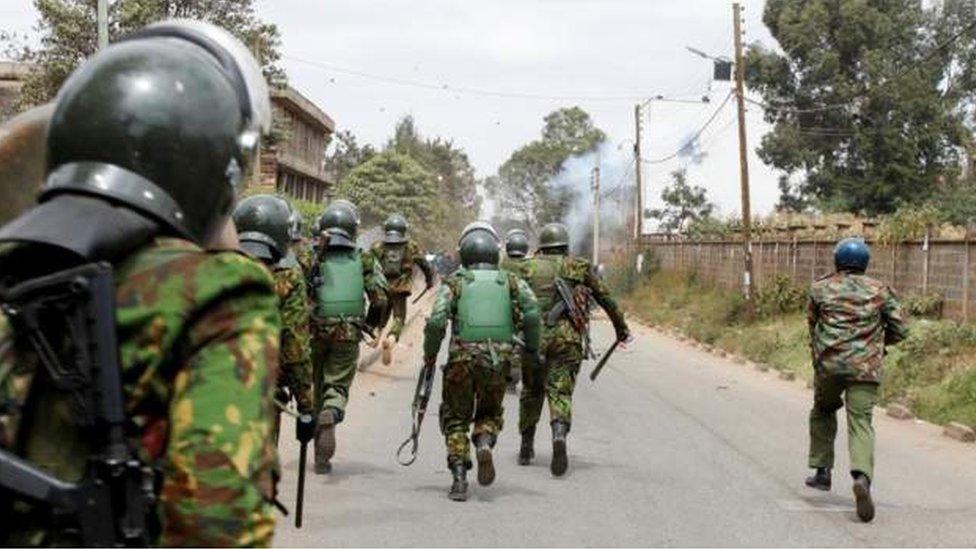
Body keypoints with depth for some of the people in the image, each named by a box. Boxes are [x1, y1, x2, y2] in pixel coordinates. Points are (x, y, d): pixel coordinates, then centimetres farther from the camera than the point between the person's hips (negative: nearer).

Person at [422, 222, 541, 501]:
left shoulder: (454, 283, 4)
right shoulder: (510, 281, 9)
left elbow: (437, 321, -9)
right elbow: (531, 312, -8)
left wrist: (430, 353, 6)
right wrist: (532, 347, 4)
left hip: (461, 360, -1)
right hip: (497, 362, 1)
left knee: (456, 419, 14)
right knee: (490, 414, 22)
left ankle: (459, 479, -1)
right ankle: (484, 445, -10)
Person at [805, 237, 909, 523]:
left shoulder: (820, 288, 8)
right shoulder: (879, 290, 8)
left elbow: (812, 323, 19)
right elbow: (900, 329, 8)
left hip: (829, 363, 1)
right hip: (866, 367, -1)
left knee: (823, 411, 25)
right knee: (861, 422, -5)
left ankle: (822, 470, 26)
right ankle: (862, 476, -29)